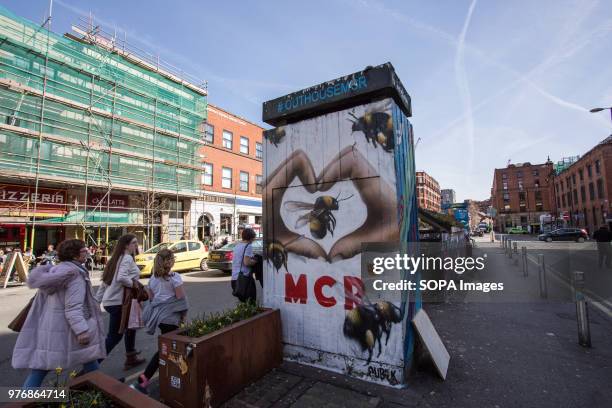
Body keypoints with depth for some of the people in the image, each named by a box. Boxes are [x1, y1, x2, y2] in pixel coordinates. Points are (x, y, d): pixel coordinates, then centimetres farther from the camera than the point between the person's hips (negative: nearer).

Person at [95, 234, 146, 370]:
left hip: (111, 300, 10)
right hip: (118, 301, -10)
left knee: (130, 327, 21)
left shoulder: (116, 258, 14)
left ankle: (131, 358, 33)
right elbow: (121, 277, -32)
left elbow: (105, 281, 16)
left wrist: (97, 300, 18)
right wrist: (133, 284, -15)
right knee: (114, 336, 3)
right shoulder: (127, 258, -14)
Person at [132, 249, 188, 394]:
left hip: (157, 314, 7)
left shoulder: (153, 278, 7)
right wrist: (183, 316, 1)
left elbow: (151, 298, 14)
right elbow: (181, 299, -12)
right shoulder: (175, 277, -13)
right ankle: (144, 379, -5)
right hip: (170, 316, -7)